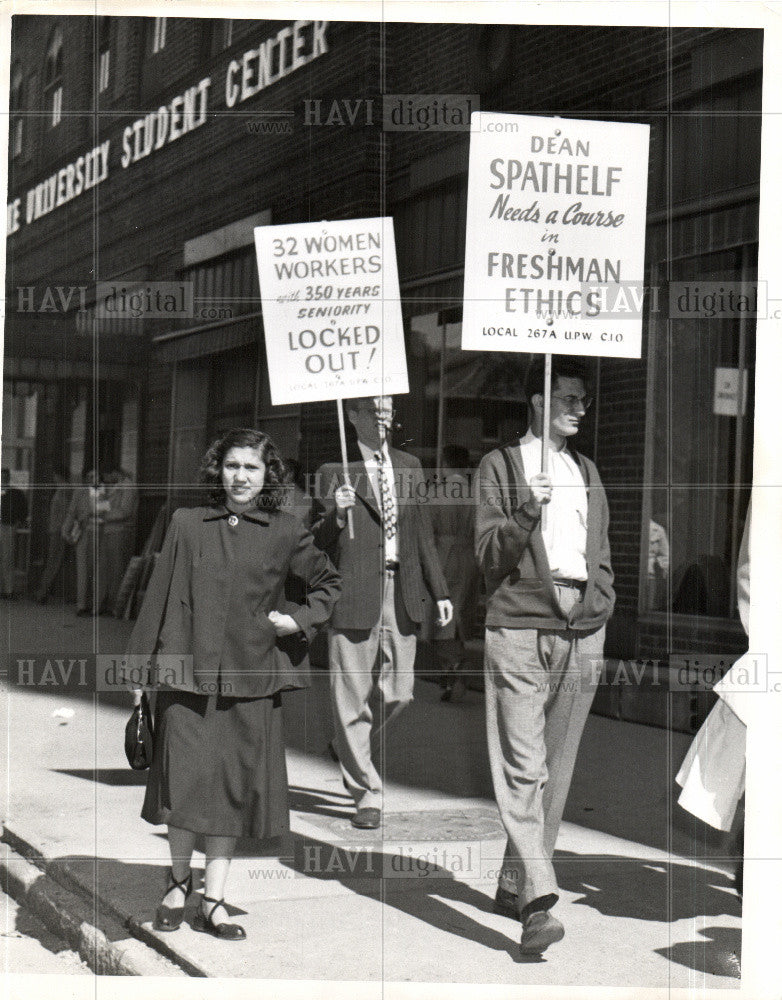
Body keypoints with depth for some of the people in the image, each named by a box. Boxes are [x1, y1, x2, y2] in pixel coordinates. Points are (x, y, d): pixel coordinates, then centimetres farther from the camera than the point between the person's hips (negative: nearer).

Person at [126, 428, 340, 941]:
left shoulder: (286, 532, 4)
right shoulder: (187, 525, 5)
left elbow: (329, 584, 20)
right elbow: (159, 598, 8)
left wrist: (299, 620, 4)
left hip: (251, 679, 0)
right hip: (187, 673, 0)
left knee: (235, 787, 3)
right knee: (186, 780, -3)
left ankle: (213, 900, 15)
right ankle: (179, 882, 22)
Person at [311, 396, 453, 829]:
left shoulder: (409, 467, 14)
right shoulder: (333, 472, -1)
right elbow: (316, 542, -1)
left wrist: (440, 591, 18)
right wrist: (335, 513, -21)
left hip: (401, 596, 5)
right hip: (354, 594, -5)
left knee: (397, 693, 6)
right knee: (352, 696, -1)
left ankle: (349, 747, 35)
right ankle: (366, 792, 10)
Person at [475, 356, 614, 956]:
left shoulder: (587, 472, 21)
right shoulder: (501, 465, 5)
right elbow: (488, 555, -2)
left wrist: (599, 605, 8)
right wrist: (528, 510, -17)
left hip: (582, 635, 5)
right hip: (520, 629, -5)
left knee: (557, 770, 6)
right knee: (523, 769, -13)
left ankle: (515, 886, 16)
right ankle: (538, 901, -18)